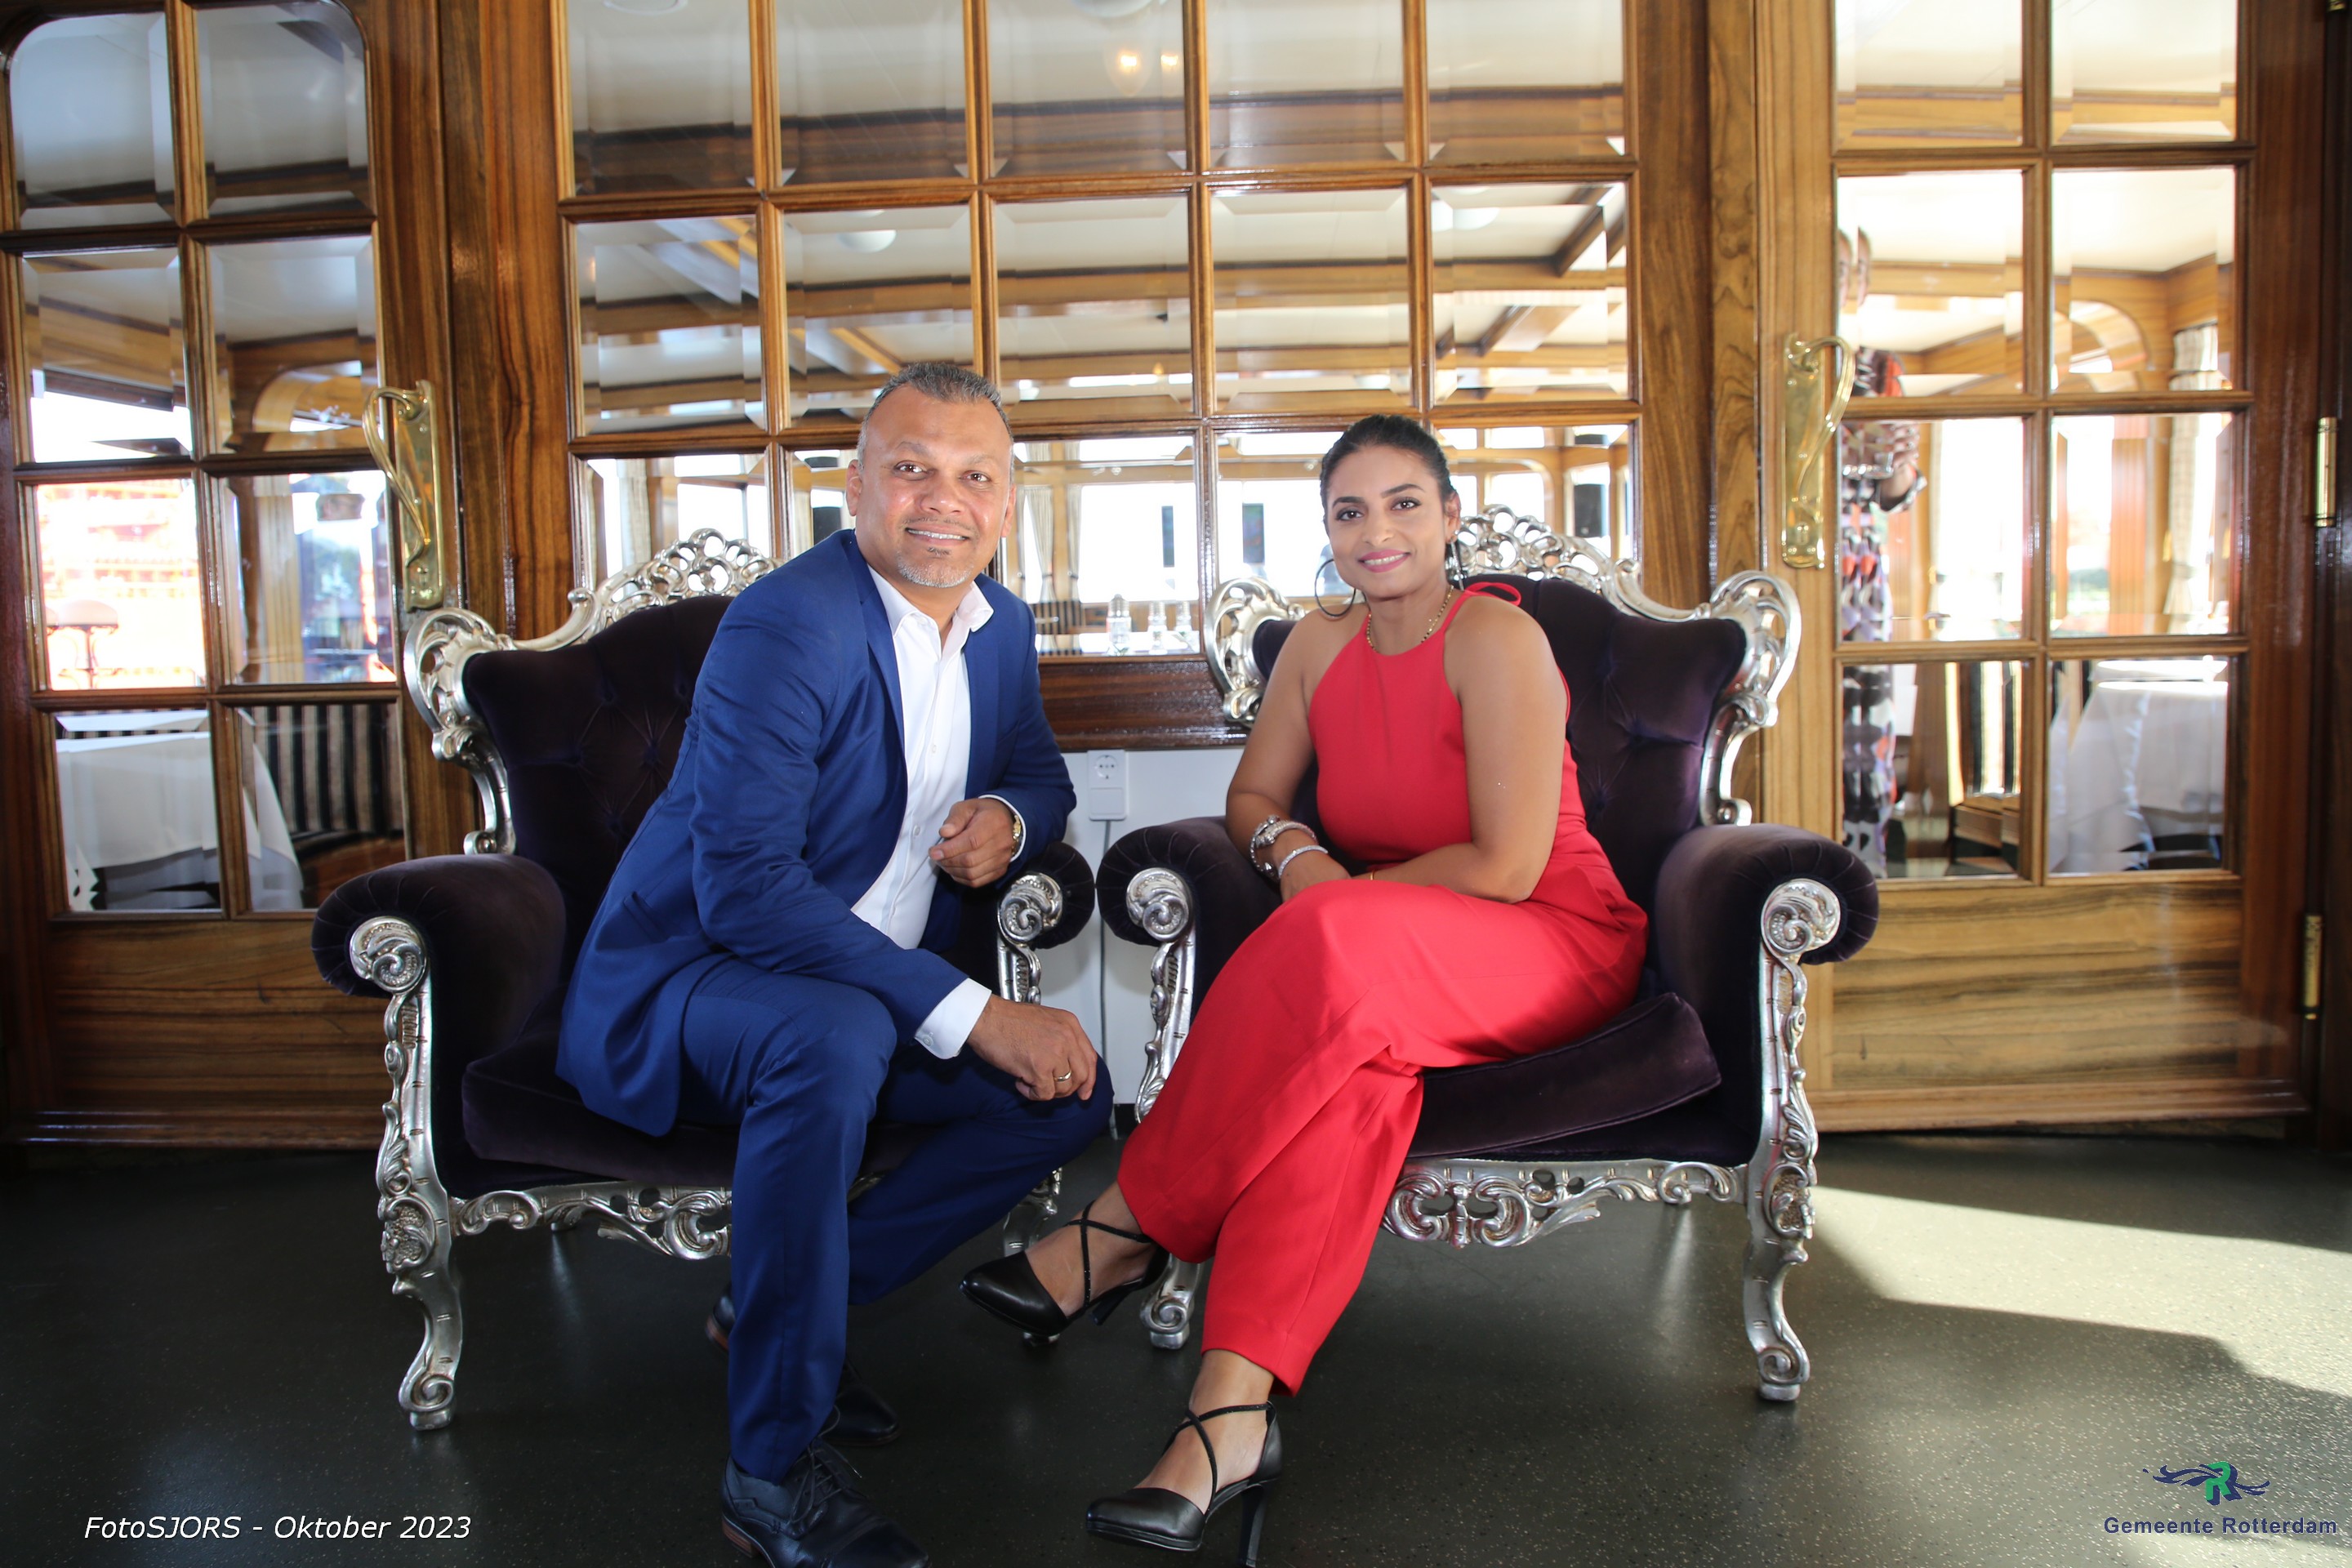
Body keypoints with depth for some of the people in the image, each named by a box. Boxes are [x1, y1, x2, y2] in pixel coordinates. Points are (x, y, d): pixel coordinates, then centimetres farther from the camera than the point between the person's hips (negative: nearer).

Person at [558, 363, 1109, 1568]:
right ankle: (774, 1470, -23)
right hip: (684, 981, -7)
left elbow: (1040, 772, 19)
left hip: (869, 989, 8)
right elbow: (743, 888, -29)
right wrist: (969, 1013, -31)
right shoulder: (787, 626, -22)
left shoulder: (1000, 622, 3)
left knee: (1071, 1092, -7)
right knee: (835, 1038, -38)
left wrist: (1009, 820, -9)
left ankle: (777, 1307, 4)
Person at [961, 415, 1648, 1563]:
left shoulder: (1495, 639, -13)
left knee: (1334, 951, -38)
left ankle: (1122, 1232, -25)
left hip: (1559, 943, -4)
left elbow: (1506, 866, -17)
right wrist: (1290, 851, -10)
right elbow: (1252, 795, 13)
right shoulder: (1321, 646, 7)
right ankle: (1234, 1414, -41)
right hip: (1391, 965, 5)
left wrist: (1336, 894, -13)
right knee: (1350, 1052, -35)